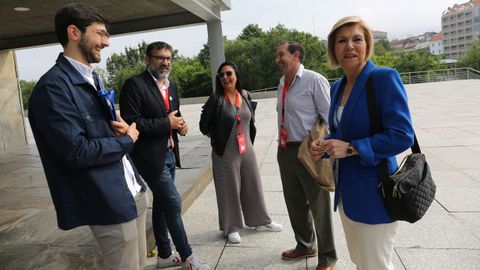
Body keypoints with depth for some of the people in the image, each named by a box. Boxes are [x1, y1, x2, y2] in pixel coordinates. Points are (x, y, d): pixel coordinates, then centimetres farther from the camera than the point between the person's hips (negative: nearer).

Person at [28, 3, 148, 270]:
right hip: (110, 203, -9)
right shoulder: (52, 86, -17)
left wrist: (122, 127, -3)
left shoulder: (92, 79, 14)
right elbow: (76, 151, -23)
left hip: (134, 191, 9)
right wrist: (127, 140, -9)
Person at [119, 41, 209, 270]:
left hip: (169, 154, 8)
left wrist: (180, 125, -1)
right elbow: (130, 122, -19)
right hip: (151, 156, -8)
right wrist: (166, 124, -18)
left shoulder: (172, 86, 12)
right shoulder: (135, 85, -13)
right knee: (173, 203, -4)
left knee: (161, 203, 16)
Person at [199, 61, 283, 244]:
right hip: (225, 154, -4)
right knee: (229, 190, 5)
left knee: (253, 186, 15)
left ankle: (260, 221, 34)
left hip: (247, 151, 5)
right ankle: (232, 228, 23)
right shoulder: (216, 99, -10)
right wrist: (220, 138, 2)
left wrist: (249, 140, 14)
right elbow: (204, 126, -5)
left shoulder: (245, 96, 4)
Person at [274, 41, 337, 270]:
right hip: (286, 150, 8)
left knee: (319, 205, 6)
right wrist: (281, 147, 16)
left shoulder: (314, 81, -11)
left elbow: (329, 118, -13)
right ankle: (305, 245, 42)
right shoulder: (282, 84, 11)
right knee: (294, 202, 20)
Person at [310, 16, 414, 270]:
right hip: (346, 190, 7)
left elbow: (402, 136, -20)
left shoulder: (385, 78, -14)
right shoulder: (338, 86, 9)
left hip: (373, 191, -7)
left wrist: (351, 148, -22)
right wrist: (325, 144, -1)